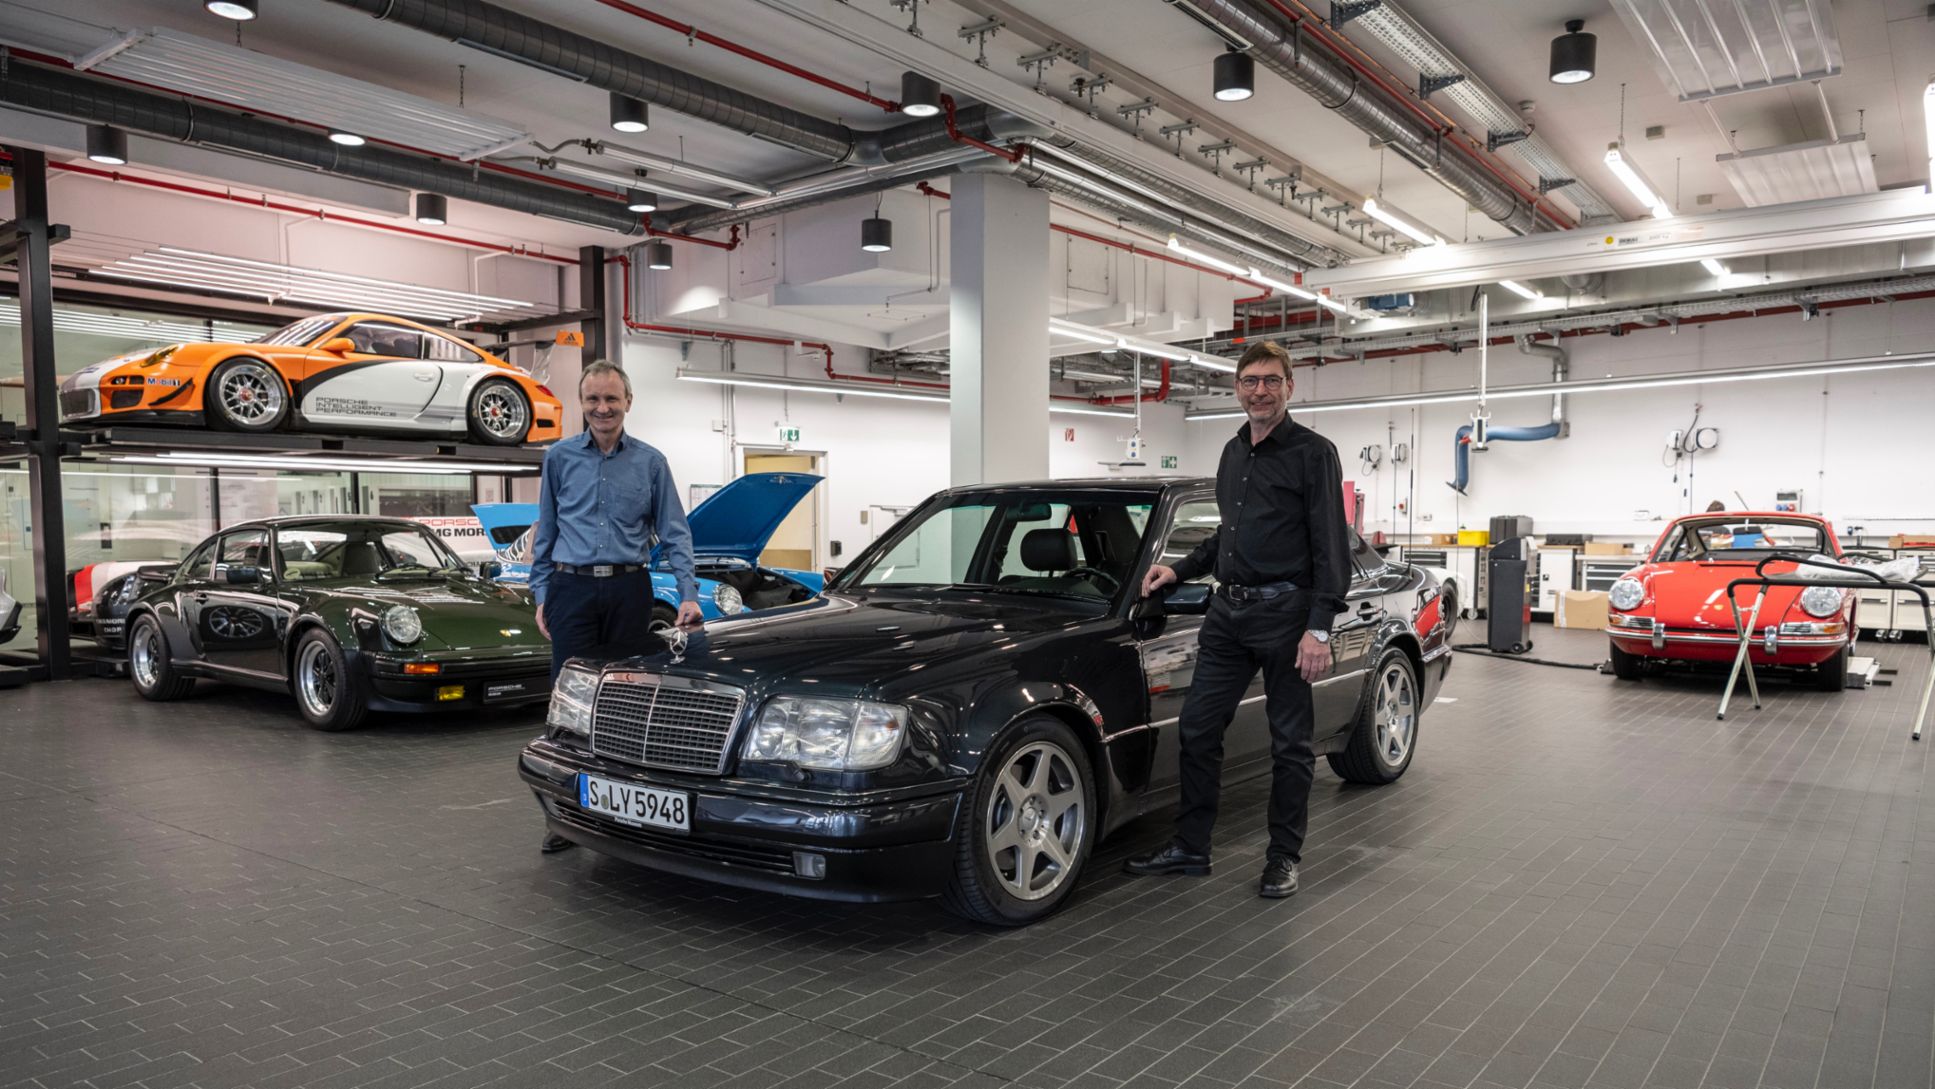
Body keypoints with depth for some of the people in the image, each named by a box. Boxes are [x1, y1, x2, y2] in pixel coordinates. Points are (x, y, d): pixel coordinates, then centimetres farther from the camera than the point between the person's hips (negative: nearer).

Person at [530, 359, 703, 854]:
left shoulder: (650, 462, 5)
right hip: (573, 590, 0)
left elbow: (674, 533, 3)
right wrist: (541, 593, 6)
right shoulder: (559, 458, 7)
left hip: (629, 590, 0)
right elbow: (545, 530, 11)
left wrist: (689, 594, -8)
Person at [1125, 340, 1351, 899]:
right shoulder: (1233, 453, 16)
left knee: (1290, 743, 5)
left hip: (1284, 613, -7)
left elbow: (1331, 546, -11)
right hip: (1228, 611, 7)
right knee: (1196, 729, 7)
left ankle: (1285, 856, 19)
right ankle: (1190, 848, 19)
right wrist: (1180, 570, 16)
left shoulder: (1312, 452, -6)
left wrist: (1319, 627, -19)